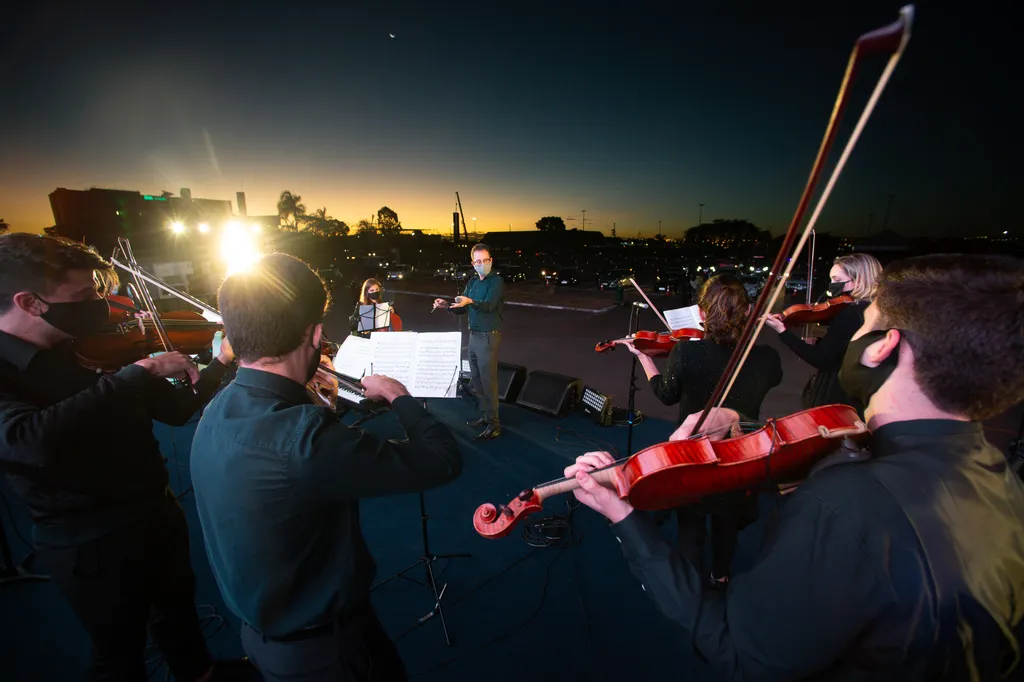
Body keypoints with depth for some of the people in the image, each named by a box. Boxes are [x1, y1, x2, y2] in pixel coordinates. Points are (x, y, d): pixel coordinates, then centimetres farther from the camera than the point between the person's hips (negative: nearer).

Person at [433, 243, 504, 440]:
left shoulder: (496, 282, -11)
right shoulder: (472, 282, 12)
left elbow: (489, 305, -27)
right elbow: (461, 309, 12)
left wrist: (469, 301, -45)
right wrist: (446, 304, -7)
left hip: (488, 337, -8)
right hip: (473, 336, 8)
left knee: (488, 381, -6)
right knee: (476, 379, 14)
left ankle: (494, 424, 2)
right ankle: (486, 415, 27)